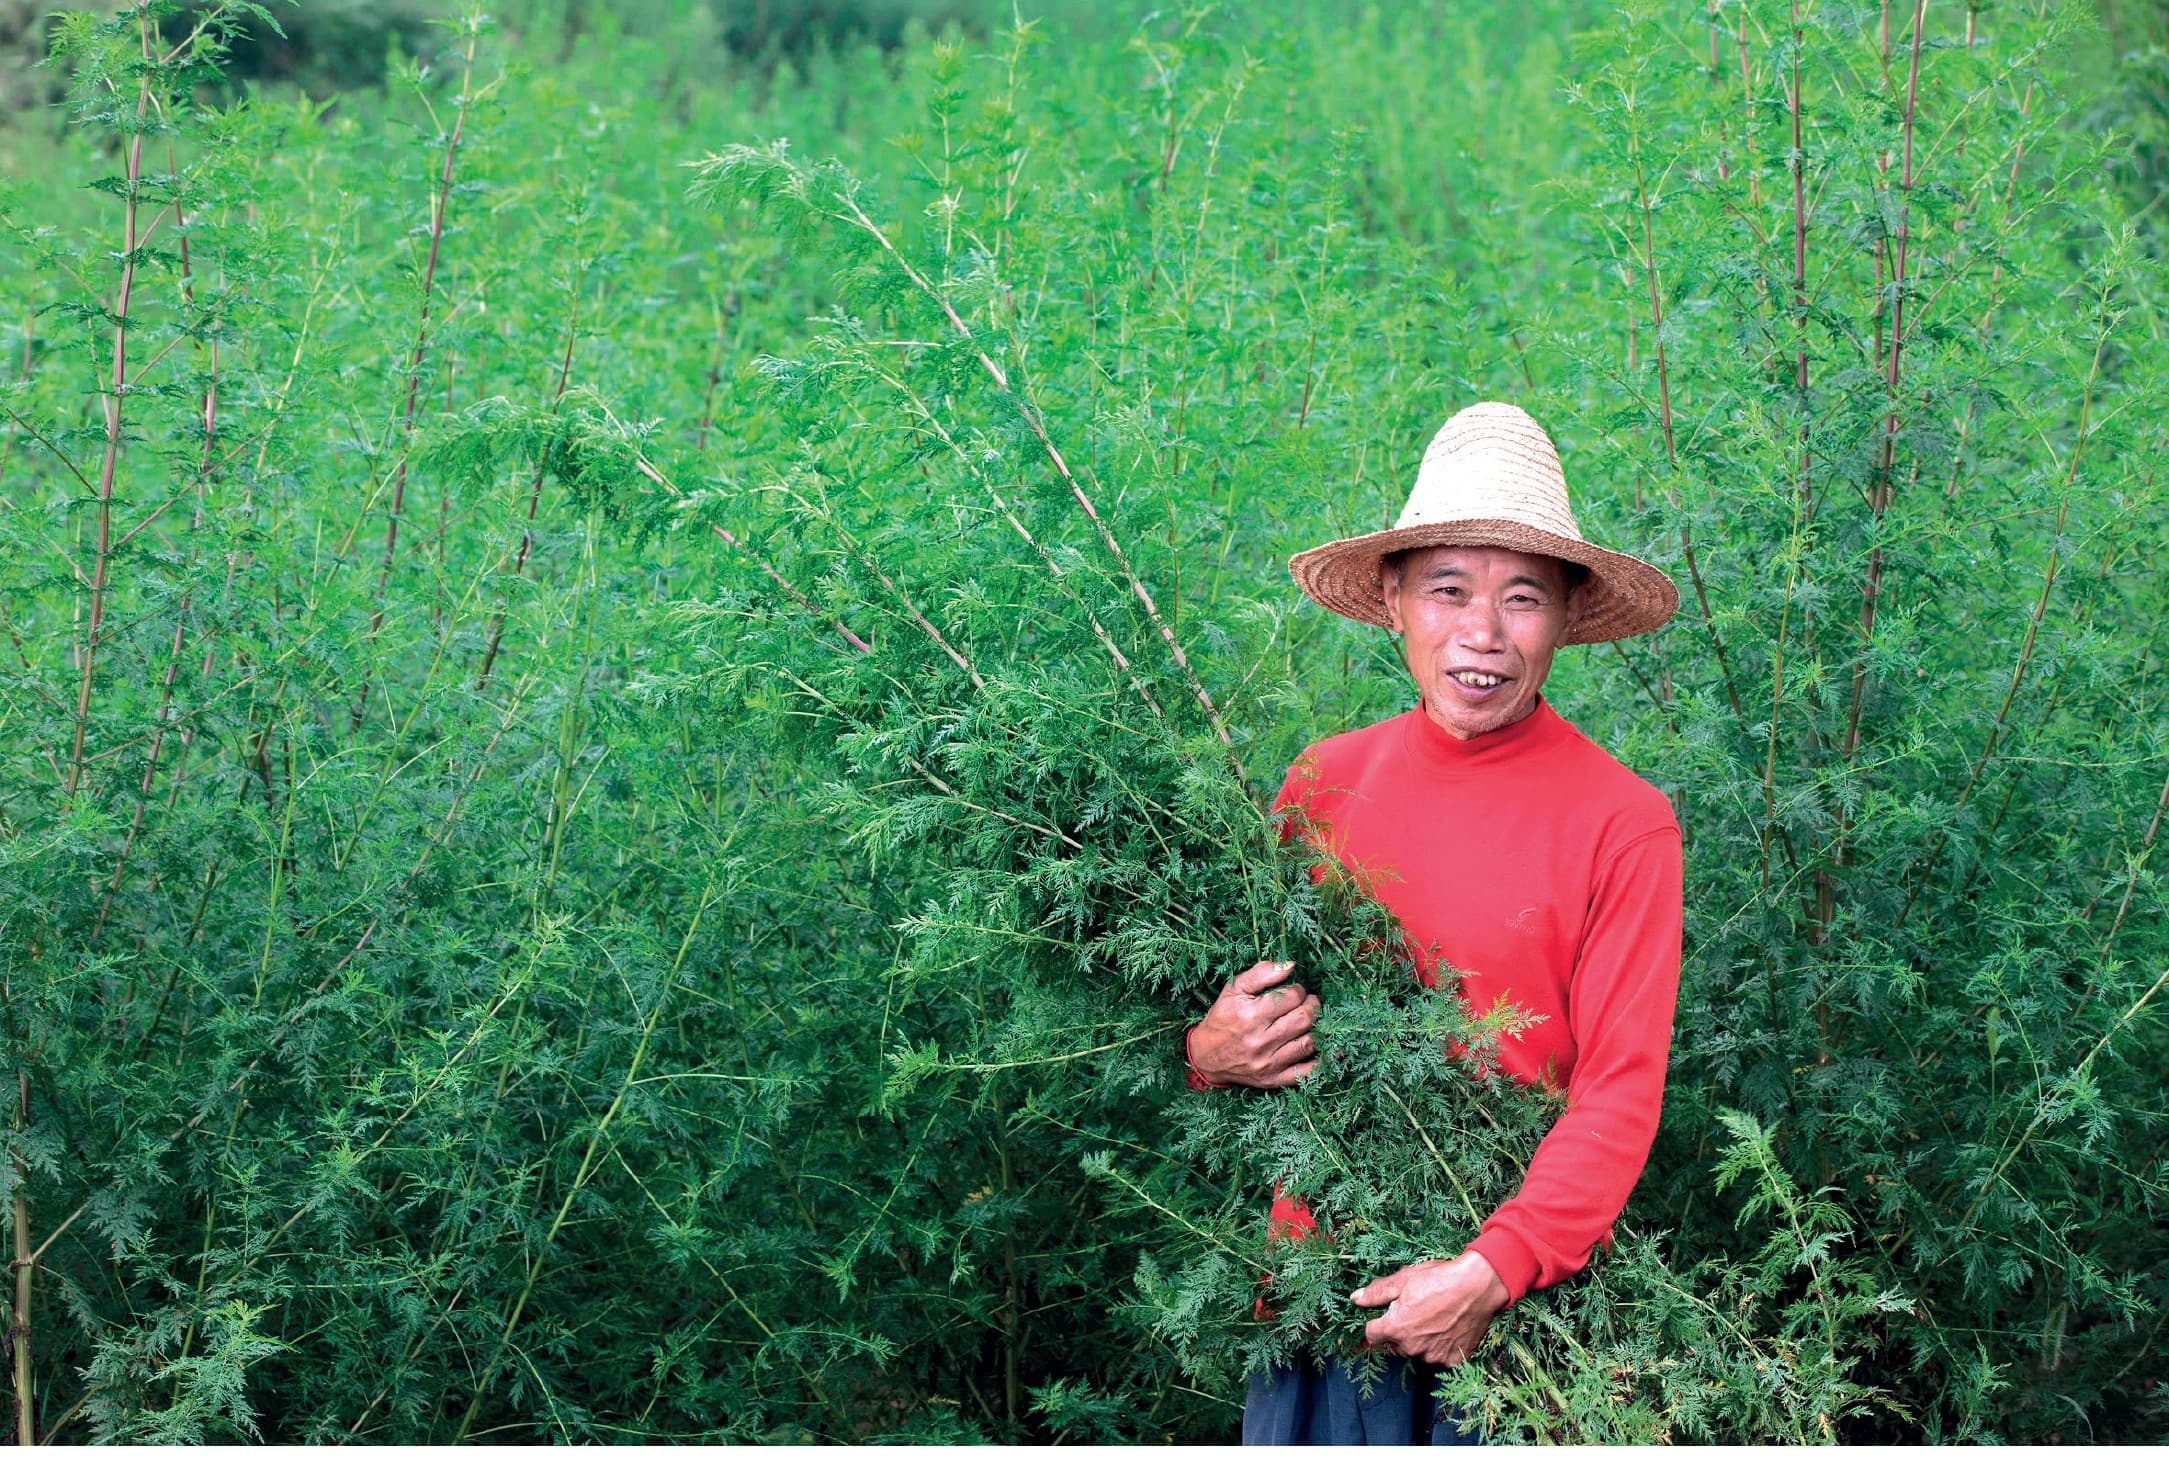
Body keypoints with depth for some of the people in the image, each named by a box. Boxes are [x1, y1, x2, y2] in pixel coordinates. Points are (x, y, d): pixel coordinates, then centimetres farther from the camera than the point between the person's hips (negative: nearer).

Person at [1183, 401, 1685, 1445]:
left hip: (1513, 1303, -3)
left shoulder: (1623, 826, -8)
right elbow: (1248, 1000, 13)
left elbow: (1621, 1092, -10)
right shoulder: (1323, 781, 3)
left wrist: (1495, 1270, -21)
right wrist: (1210, 1053, -10)